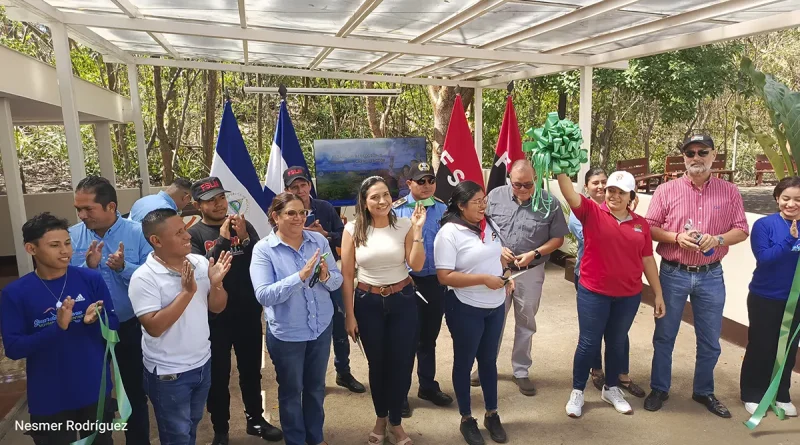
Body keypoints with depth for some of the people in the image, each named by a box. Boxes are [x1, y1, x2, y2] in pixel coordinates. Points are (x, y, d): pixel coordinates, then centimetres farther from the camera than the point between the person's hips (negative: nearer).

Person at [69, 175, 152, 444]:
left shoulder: (137, 233, -11)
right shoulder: (72, 236, -5)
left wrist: (124, 268, -29)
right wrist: (88, 266, -24)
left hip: (130, 327, -1)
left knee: (135, 390, 15)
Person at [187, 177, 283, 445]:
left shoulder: (244, 225, 3)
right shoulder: (194, 234, -5)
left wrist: (245, 239, -19)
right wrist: (222, 239, -25)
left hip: (248, 311, 3)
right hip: (215, 315, -2)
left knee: (251, 369, 16)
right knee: (218, 375, 10)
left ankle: (255, 419, 34)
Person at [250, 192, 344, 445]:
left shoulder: (319, 240, -4)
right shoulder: (263, 249, -14)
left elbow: (337, 280, -1)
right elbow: (263, 295, -23)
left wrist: (326, 276, -23)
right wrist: (300, 276, -32)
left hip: (322, 327, 4)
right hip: (286, 334, -3)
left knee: (316, 387, 22)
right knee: (291, 391, 16)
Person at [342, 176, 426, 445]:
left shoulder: (404, 226, -6)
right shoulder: (353, 230, -8)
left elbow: (417, 266, -11)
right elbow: (347, 275, -4)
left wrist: (417, 230, -19)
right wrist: (349, 314, -4)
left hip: (403, 301, 1)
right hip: (368, 303, 0)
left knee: (402, 364, 9)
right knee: (377, 364, 15)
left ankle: (395, 421, 32)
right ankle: (380, 418, 39)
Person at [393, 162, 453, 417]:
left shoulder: (444, 210, 2)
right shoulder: (396, 211, -8)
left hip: (436, 282, 3)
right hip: (407, 282, -3)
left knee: (429, 337, 19)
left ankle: (428, 386, 37)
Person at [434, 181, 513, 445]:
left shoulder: (490, 225, 3)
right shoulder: (449, 233, -19)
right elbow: (444, 276, -23)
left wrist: (505, 274, -3)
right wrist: (483, 279, -25)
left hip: (496, 306, 6)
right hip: (466, 309, -6)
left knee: (489, 359, 20)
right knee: (464, 362, 12)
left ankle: (492, 414, 38)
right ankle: (466, 419, 30)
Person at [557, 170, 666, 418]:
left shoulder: (641, 224, 2)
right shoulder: (591, 213, -7)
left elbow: (647, 260, 7)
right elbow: (568, 192, -23)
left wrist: (658, 294, 9)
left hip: (629, 296, 3)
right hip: (593, 293, -3)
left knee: (617, 343, 18)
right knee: (589, 343, 6)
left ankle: (611, 389, 37)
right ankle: (577, 391, 23)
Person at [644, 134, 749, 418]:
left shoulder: (729, 192, 2)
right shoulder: (666, 191, -3)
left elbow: (742, 230, 2)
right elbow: (649, 228, -4)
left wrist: (718, 239, -17)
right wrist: (676, 237, -20)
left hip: (711, 276, 2)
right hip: (674, 274, -1)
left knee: (710, 340, 12)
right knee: (664, 335, 9)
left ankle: (704, 392, 33)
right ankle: (659, 389, 25)